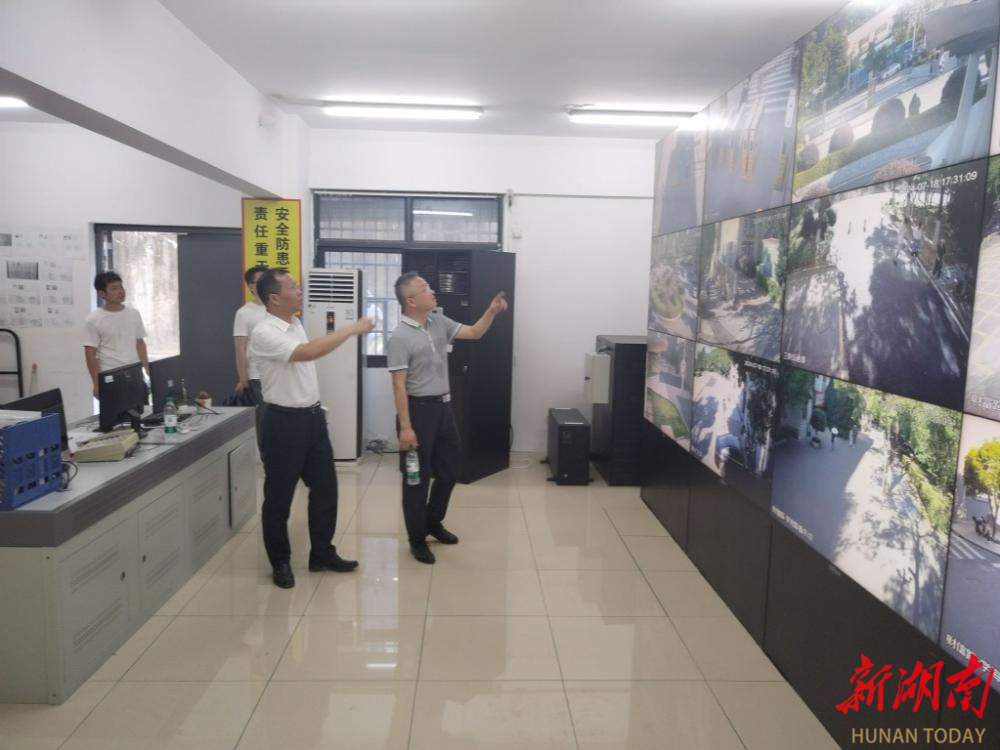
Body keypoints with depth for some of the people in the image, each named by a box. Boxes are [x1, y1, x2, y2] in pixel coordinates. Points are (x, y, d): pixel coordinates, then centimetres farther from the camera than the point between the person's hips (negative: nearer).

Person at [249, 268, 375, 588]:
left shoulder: (295, 324, 9)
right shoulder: (264, 333, -19)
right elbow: (309, 353, -33)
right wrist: (352, 329, -27)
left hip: (312, 416, 9)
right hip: (284, 421, -8)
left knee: (325, 487, 13)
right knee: (279, 496, 6)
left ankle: (322, 554, 27)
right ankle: (280, 563, 22)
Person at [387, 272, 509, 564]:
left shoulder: (439, 321, 6)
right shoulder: (400, 337, -15)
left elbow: (474, 334, 14)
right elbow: (399, 386, -17)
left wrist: (491, 311, -3)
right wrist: (405, 427, -20)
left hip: (444, 406, 8)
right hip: (419, 409, -7)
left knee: (449, 469, 17)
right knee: (417, 478, 4)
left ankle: (433, 522, 38)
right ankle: (417, 539, 20)